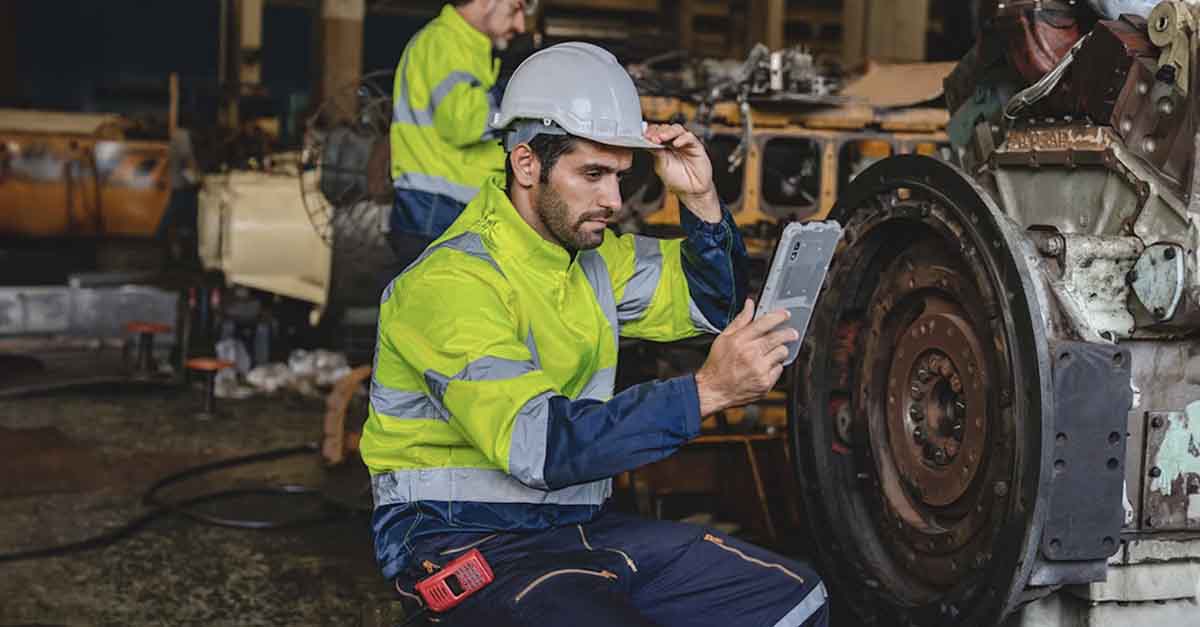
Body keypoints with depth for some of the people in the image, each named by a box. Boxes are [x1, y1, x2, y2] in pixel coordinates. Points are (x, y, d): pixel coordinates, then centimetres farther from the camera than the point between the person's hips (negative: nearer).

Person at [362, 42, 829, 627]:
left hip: (577, 526, 8)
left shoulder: (595, 254, 6)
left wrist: (701, 198, 2)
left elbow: (713, 302, 20)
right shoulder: (449, 282, -20)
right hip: (462, 537, -8)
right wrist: (706, 390, -32)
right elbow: (537, 445, -30)